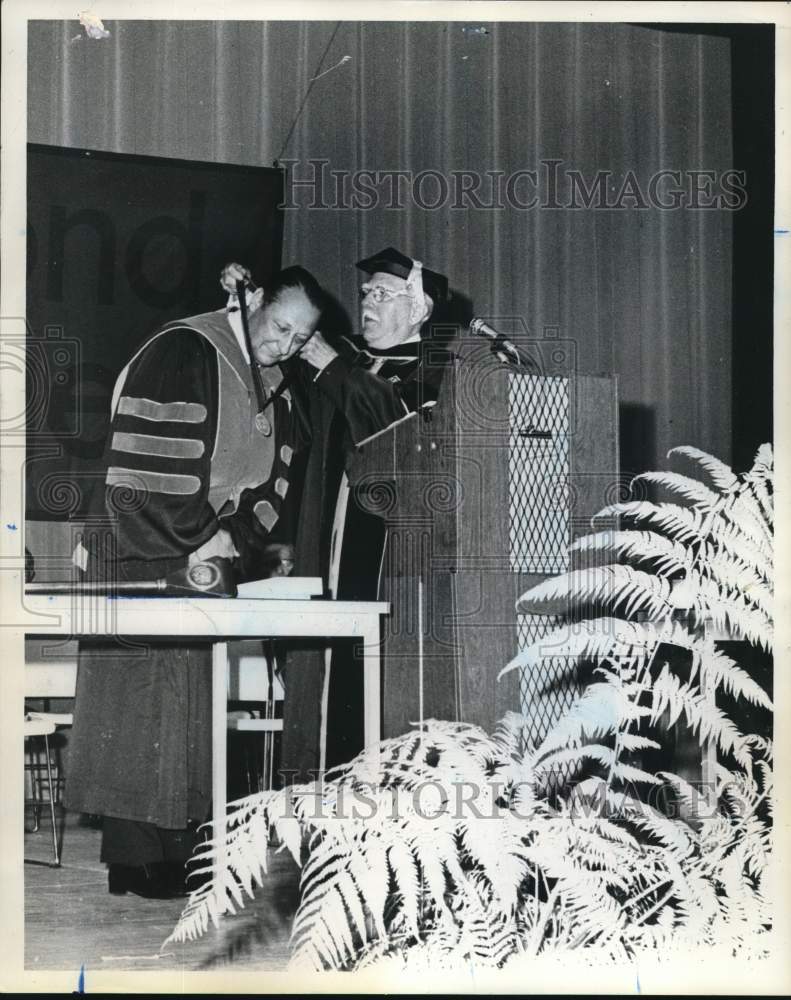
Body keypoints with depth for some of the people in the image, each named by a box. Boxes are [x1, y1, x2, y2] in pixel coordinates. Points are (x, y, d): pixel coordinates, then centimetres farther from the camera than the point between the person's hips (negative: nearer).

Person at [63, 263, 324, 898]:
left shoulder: (283, 382, 10)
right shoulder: (183, 354, -14)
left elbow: (280, 470, 11)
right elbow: (145, 468, -19)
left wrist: (266, 539, -4)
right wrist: (197, 542, -18)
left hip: (224, 563, 7)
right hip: (149, 562, -7)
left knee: (202, 714, 7)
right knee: (148, 700, -5)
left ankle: (180, 852, 12)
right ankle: (136, 860, 1)